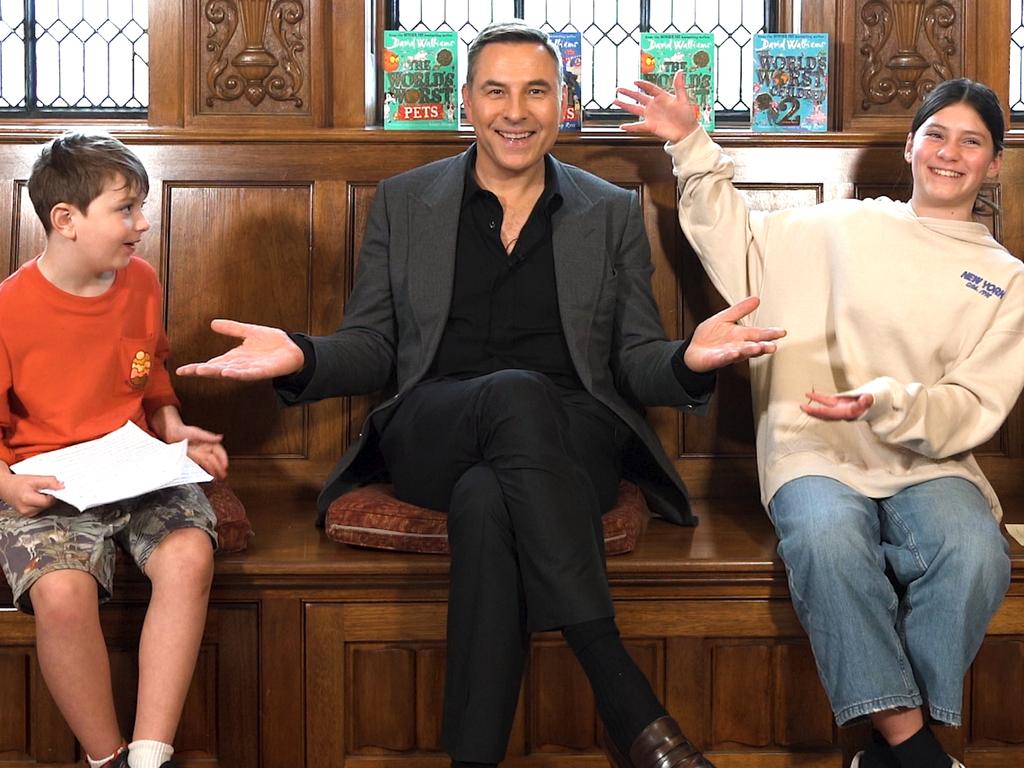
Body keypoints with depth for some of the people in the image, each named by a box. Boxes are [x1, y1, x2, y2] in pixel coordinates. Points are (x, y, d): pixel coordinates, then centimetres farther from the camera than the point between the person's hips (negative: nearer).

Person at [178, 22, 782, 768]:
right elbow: (372, 347, 12)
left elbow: (634, 361, 9)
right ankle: (628, 703, -36)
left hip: (569, 441, 0)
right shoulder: (403, 201, 14)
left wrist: (687, 360, -16)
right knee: (518, 395, -37)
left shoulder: (614, 212, 14)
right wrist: (301, 356, -11)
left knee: (486, 498, -37)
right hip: (432, 440, 0)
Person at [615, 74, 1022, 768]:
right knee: (826, 537, -36)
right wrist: (692, 146, 11)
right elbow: (740, 250, 18)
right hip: (818, 451, 0)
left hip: (929, 462, 1)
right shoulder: (847, 226, 15)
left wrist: (886, 403, -15)